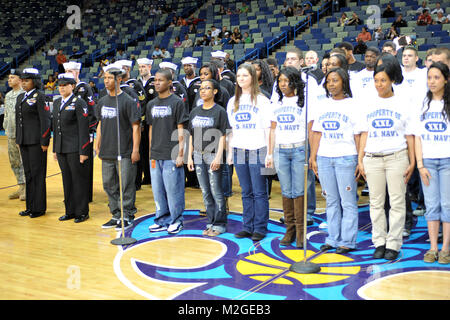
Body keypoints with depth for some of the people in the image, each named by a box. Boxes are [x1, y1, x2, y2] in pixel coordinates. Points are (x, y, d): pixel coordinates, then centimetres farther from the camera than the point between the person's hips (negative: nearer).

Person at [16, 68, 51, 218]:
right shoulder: (20, 97, 15)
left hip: (36, 141, -8)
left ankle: (39, 208, 7)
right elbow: (18, 119, 19)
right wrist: (18, 139, 17)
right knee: (28, 173, 12)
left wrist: (44, 142, -16)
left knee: (38, 174, -1)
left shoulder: (40, 97, -9)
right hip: (24, 142, 8)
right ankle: (30, 206, 21)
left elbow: (45, 120, -13)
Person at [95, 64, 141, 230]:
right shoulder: (102, 101, 12)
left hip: (124, 152, -7)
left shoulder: (128, 101, -7)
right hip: (107, 152, 7)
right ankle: (116, 215, 24)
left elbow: (136, 126, -9)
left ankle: (127, 216, 10)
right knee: (109, 184, 12)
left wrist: (135, 150, -13)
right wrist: (98, 145, 16)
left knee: (126, 185, -2)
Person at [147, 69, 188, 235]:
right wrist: (151, 152, 14)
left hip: (171, 156, -6)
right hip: (155, 156, 6)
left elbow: (180, 130, -5)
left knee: (173, 189, -2)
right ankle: (162, 220, 22)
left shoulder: (177, 102, -3)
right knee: (158, 190, 10)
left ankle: (176, 221, 11)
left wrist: (180, 154, -9)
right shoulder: (151, 104, 13)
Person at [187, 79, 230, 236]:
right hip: (198, 156, 5)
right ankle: (211, 222, 19)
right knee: (205, 192, 10)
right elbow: (191, 135, 15)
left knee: (216, 191, -3)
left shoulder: (220, 111, -3)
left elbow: (223, 136, -7)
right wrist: (190, 156, 9)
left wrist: (218, 157, -14)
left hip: (213, 155, -5)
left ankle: (220, 224, 6)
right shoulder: (195, 112, 13)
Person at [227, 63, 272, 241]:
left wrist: (269, 153, -8)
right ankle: (247, 227, 15)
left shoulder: (262, 100, 1)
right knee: (246, 192, 9)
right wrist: (229, 152, 12)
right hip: (239, 151, 4)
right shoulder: (233, 101, 15)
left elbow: (268, 128, -2)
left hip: (258, 151, -4)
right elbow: (231, 129, 17)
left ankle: (260, 228, 6)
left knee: (259, 192, -2)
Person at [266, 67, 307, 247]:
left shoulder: (303, 102, 2)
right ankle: (290, 230, 12)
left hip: (299, 149, -4)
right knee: (286, 192, 4)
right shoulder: (277, 104, 15)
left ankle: (300, 232, 1)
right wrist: (270, 154, 13)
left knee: (298, 191, -5)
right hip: (281, 151, 4)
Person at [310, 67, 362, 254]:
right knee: (331, 201, 10)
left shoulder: (352, 105, 0)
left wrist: (360, 160, -6)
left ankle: (348, 241, 6)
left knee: (347, 201, -1)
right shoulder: (323, 105, 13)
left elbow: (358, 135, -2)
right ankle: (333, 239, 18)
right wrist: (313, 158, 9)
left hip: (346, 158, -4)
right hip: (324, 158, 5)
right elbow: (317, 133, 14)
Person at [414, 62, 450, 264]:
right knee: (431, 205, 5)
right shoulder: (423, 104, 9)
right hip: (427, 161, 3)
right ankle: (433, 248, 11)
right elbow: (418, 136, 7)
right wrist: (420, 164, 0)